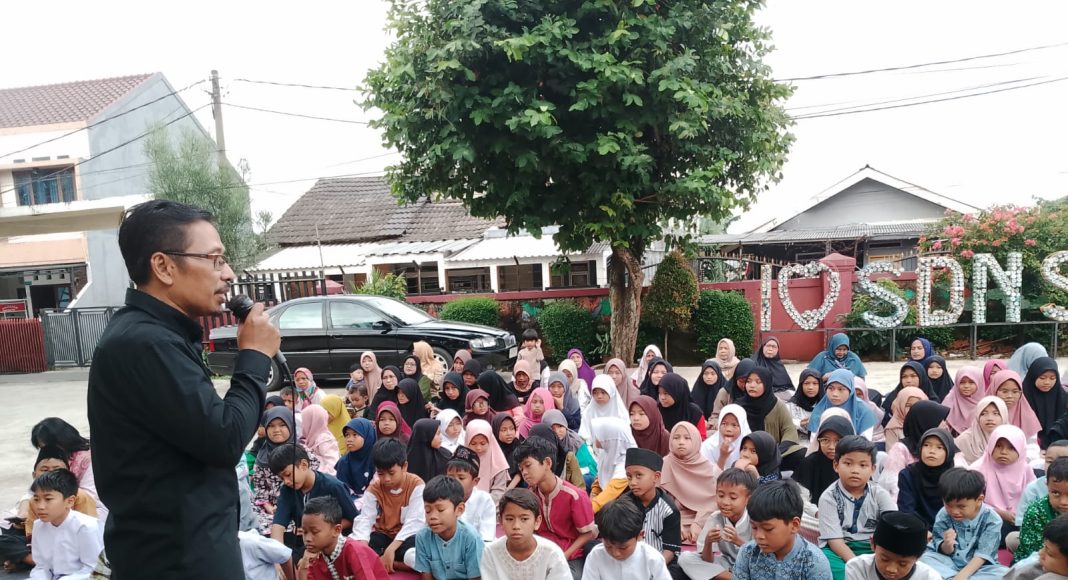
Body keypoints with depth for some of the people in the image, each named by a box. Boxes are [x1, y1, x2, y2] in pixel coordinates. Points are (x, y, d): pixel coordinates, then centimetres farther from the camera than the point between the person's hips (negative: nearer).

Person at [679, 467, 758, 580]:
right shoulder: (715, 519, -10)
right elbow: (707, 560, -9)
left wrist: (739, 542, -33)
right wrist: (708, 543, -30)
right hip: (726, 564, 4)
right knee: (685, 558, -16)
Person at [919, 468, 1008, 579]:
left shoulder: (991, 520, -15)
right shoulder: (943, 515, -12)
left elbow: (983, 553, -18)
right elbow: (945, 551, -5)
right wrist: (947, 545, -31)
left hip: (977, 567, 0)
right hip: (949, 562, 0)